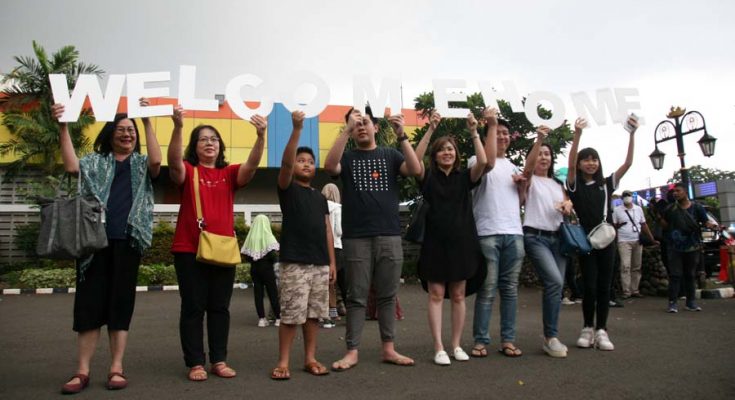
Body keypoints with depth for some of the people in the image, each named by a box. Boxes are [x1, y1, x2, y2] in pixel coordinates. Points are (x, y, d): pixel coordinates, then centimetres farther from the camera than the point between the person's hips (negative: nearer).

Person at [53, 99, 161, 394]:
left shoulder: (141, 164, 14)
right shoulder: (96, 161, 15)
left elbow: (156, 161, -10)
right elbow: (71, 167, -6)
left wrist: (147, 121, -12)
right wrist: (63, 127, -10)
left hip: (126, 242, 0)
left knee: (120, 303, 3)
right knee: (89, 302, 0)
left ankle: (116, 369, 9)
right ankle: (82, 371, 7)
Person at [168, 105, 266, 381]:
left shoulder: (230, 173, 8)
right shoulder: (187, 172, 2)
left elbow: (251, 165, -10)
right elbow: (174, 161, -19)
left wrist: (260, 136, -27)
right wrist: (177, 127, -34)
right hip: (189, 249, -2)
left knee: (220, 307, 9)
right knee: (193, 307, 3)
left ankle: (219, 360, 18)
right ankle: (195, 363, 11)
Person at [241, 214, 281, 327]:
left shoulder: (250, 237, 1)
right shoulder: (268, 237, -10)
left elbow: (246, 255, 0)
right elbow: (272, 254, -18)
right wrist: (275, 259, 3)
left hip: (254, 268, 3)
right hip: (266, 268, -3)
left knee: (258, 293, 7)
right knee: (273, 293, 4)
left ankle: (261, 319, 7)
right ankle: (278, 318, 6)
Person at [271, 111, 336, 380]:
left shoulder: (320, 197, 17)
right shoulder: (287, 188, 2)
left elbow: (327, 230, 16)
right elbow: (285, 162, -17)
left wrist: (332, 262, 10)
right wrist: (297, 129, -26)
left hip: (320, 264, 5)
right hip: (294, 262, -5)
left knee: (314, 314, 9)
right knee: (291, 315, -5)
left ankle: (310, 359, 19)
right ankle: (283, 362, 6)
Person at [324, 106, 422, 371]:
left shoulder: (390, 155, 12)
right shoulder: (347, 158, 9)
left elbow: (416, 170, -6)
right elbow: (329, 166, -14)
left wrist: (401, 135, -15)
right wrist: (346, 130, -19)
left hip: (390, 236, 1)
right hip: (356, 238, -1)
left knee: (387, 295, 8)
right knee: (357, 297, 2)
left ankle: (389, 349, 17)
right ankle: (352, 351, 8)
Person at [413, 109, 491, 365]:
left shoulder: (464, 177, 7)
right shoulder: (428, 178, 3)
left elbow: (483, 162, -10)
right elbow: (415, 160, -15)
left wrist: (474, 132, -12)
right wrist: (431, 129, -19)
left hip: (461, 242, 2)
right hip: (435, 242, -2)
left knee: (458, 295, 8)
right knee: (436, 294, -1)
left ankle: (456, 345, 19)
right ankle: (439, 349, 3)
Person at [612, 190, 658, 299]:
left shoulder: (638, 209, 10)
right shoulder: (617, 210, 0)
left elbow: (644, 225, 12)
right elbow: (613, 225, 4)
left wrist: (652, 239, 9)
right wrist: (620, 225, -15)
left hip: (637, 241, 4)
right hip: (624, 241, -4)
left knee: (637, 267, 7)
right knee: (625, 266, -10)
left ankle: (635, 290, 15)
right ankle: (626, 292, -7)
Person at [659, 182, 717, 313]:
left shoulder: (696, 207, 1)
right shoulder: (670, 209, 3)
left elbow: (706, 221, -5)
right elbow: (665, 225, 14)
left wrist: (712, 225, -23)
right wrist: (658, 217, -1)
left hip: (692, 247, 1)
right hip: (675, 247, -1)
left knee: (690, 275, 10)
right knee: (675, 275, -5)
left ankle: (690, 302, 18)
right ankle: (673, 302, -5)